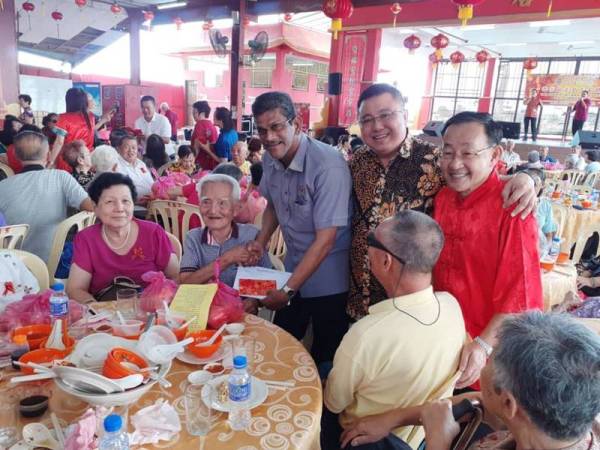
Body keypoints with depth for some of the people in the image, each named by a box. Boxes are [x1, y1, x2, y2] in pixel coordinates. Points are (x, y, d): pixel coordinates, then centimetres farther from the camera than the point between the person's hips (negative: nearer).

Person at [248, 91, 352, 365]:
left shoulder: (328, 165, -26)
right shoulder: (270, 159, -5)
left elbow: (325, 239, -26)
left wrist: (288, 290, -22)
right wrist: (261, 242, -4)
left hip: (328, 277, -6)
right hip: (294, 266, 6)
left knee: (325, 355, 12)